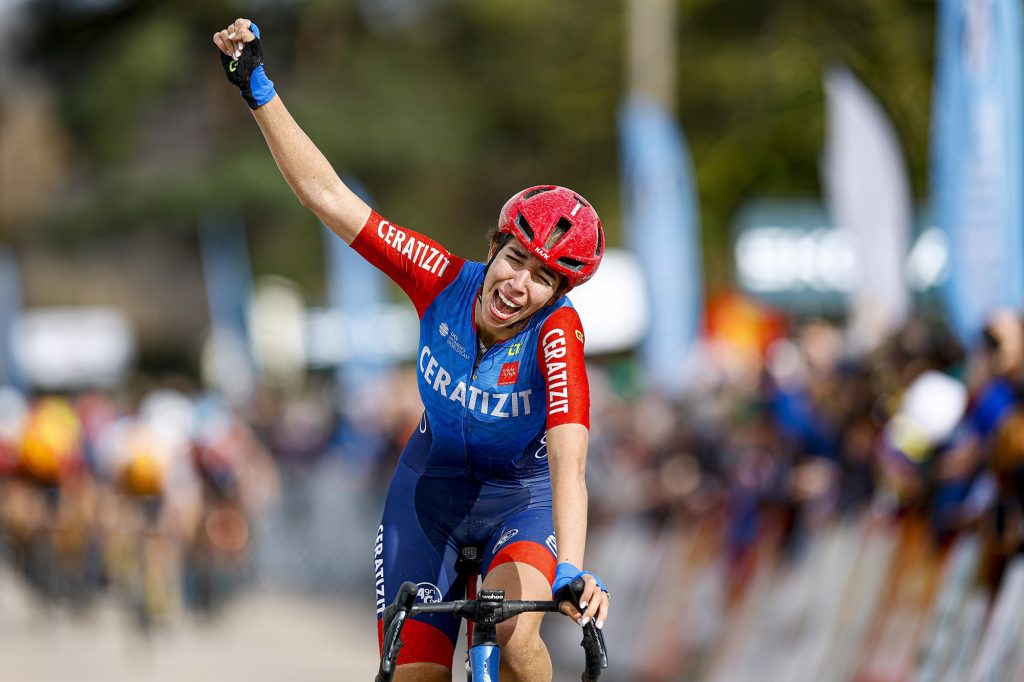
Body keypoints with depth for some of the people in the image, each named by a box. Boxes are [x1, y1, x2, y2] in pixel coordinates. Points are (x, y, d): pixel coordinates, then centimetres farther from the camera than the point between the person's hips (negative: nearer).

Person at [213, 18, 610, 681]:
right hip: (434, 478, 3)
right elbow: (328, 196, -22)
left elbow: (569, 463, -43)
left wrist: (570, 572, -58)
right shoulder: (446, 283, -24)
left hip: (523, 491, -3)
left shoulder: (558, 331, -31)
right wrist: (259, 90, -26)